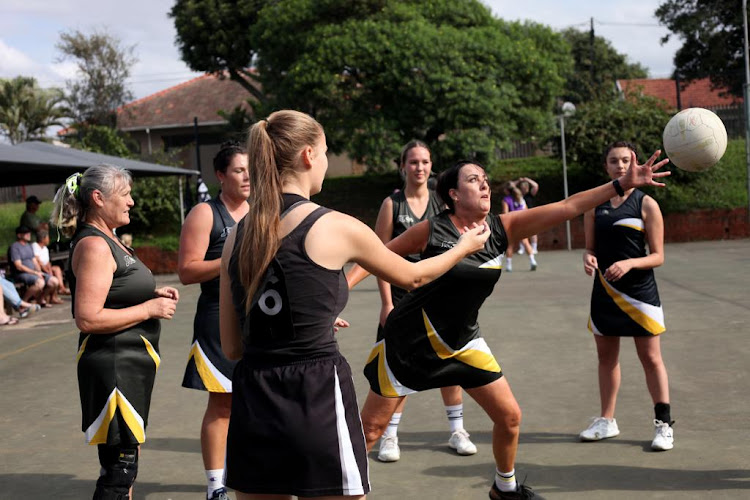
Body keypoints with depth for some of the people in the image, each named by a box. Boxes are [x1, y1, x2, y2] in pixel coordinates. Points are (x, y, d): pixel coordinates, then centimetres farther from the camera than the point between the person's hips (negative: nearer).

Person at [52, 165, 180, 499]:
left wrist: (153, 295, 9)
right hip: (113, 367, -11)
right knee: (120, 463, -8)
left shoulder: (109, 240, 14)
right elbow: (88, 318, -25)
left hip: (131, 363, 11)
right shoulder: (93, 246, -17)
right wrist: (149, 309, -19)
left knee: (127, 457, 19)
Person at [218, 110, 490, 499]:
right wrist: (465, 247, 30)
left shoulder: (237, 237, 7)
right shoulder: (336, 227, -6)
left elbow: (232, 346, 11)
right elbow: (411, 277, 12)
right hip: (317, 401, -5)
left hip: (252, 405, 5)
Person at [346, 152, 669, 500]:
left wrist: (623, 184, -16)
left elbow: (568, 207, -11)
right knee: (370, 429, -1)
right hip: (411, 341, -5)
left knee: (509, 417, 7)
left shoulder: (502, 228, -7)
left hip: (462, 341, 5)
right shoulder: (432, 231, -18)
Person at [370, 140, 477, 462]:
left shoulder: (442, 202, 4)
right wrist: (387, 302, -11)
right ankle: (389, 435, 10)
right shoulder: (392, 204, -3)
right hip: (402, 294, -2)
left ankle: (457, 430, 19)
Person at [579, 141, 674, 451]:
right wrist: (588, 258, -15)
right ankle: (607, 420, 26)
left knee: (651, 359, 1)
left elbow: (657, 256, -7)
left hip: (639, 292, -4)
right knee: (606, 357, 13)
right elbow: (591, 248, 8)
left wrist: (630, 263, -24)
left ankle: (664, 425, 10)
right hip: (605, 291, 4)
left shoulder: (646, 204, -7)